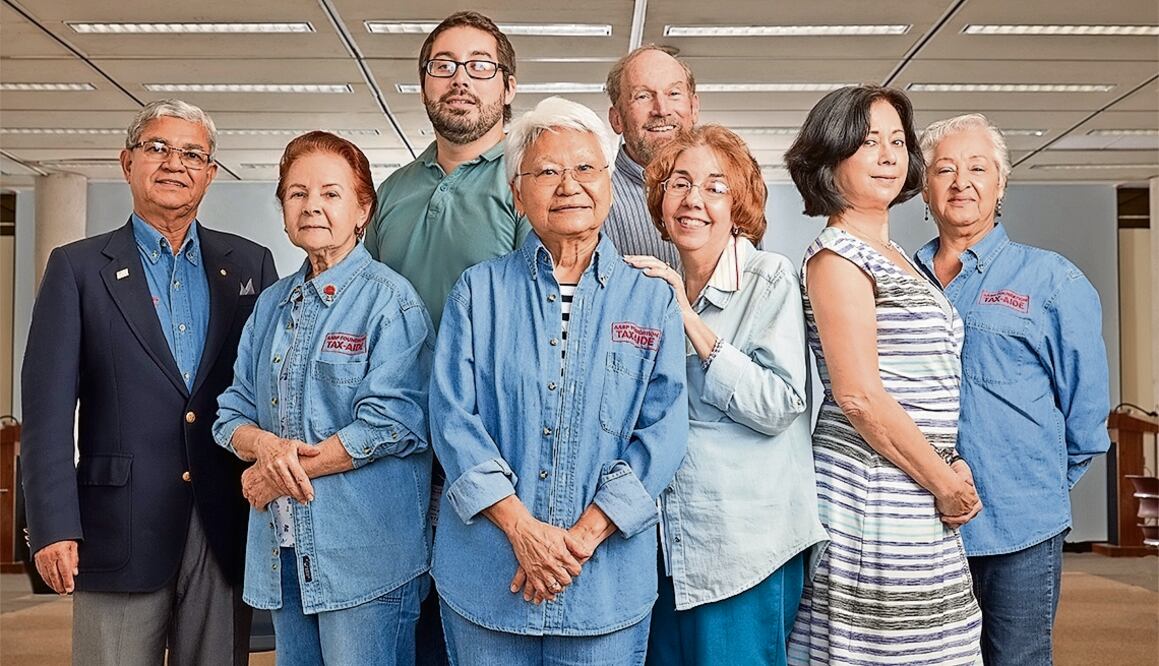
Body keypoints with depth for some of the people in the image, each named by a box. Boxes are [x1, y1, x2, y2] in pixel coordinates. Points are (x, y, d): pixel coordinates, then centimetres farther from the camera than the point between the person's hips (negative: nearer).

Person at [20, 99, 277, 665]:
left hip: (225, 529, 2)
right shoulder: (78, 267, 4)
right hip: (120, 530, -1)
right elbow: (48, 406, -2)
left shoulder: (250, 264, 9)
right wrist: (52, 527, -9)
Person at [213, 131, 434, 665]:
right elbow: (232, 413, 11)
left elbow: (391, 424, -17)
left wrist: (282, 473, -12)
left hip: (363, 554, -6)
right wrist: (266, 446, -13)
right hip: (282, 551, 7)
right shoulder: (271, 304, 13)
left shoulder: (389, 299, -8)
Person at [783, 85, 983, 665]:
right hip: (873, 493, -9)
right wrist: (946, 484, -10)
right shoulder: (837, 254, -10)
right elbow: (858, 395, -17)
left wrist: (951, 467, 5)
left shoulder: (894, 257, 17)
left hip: (919, 501, 9)